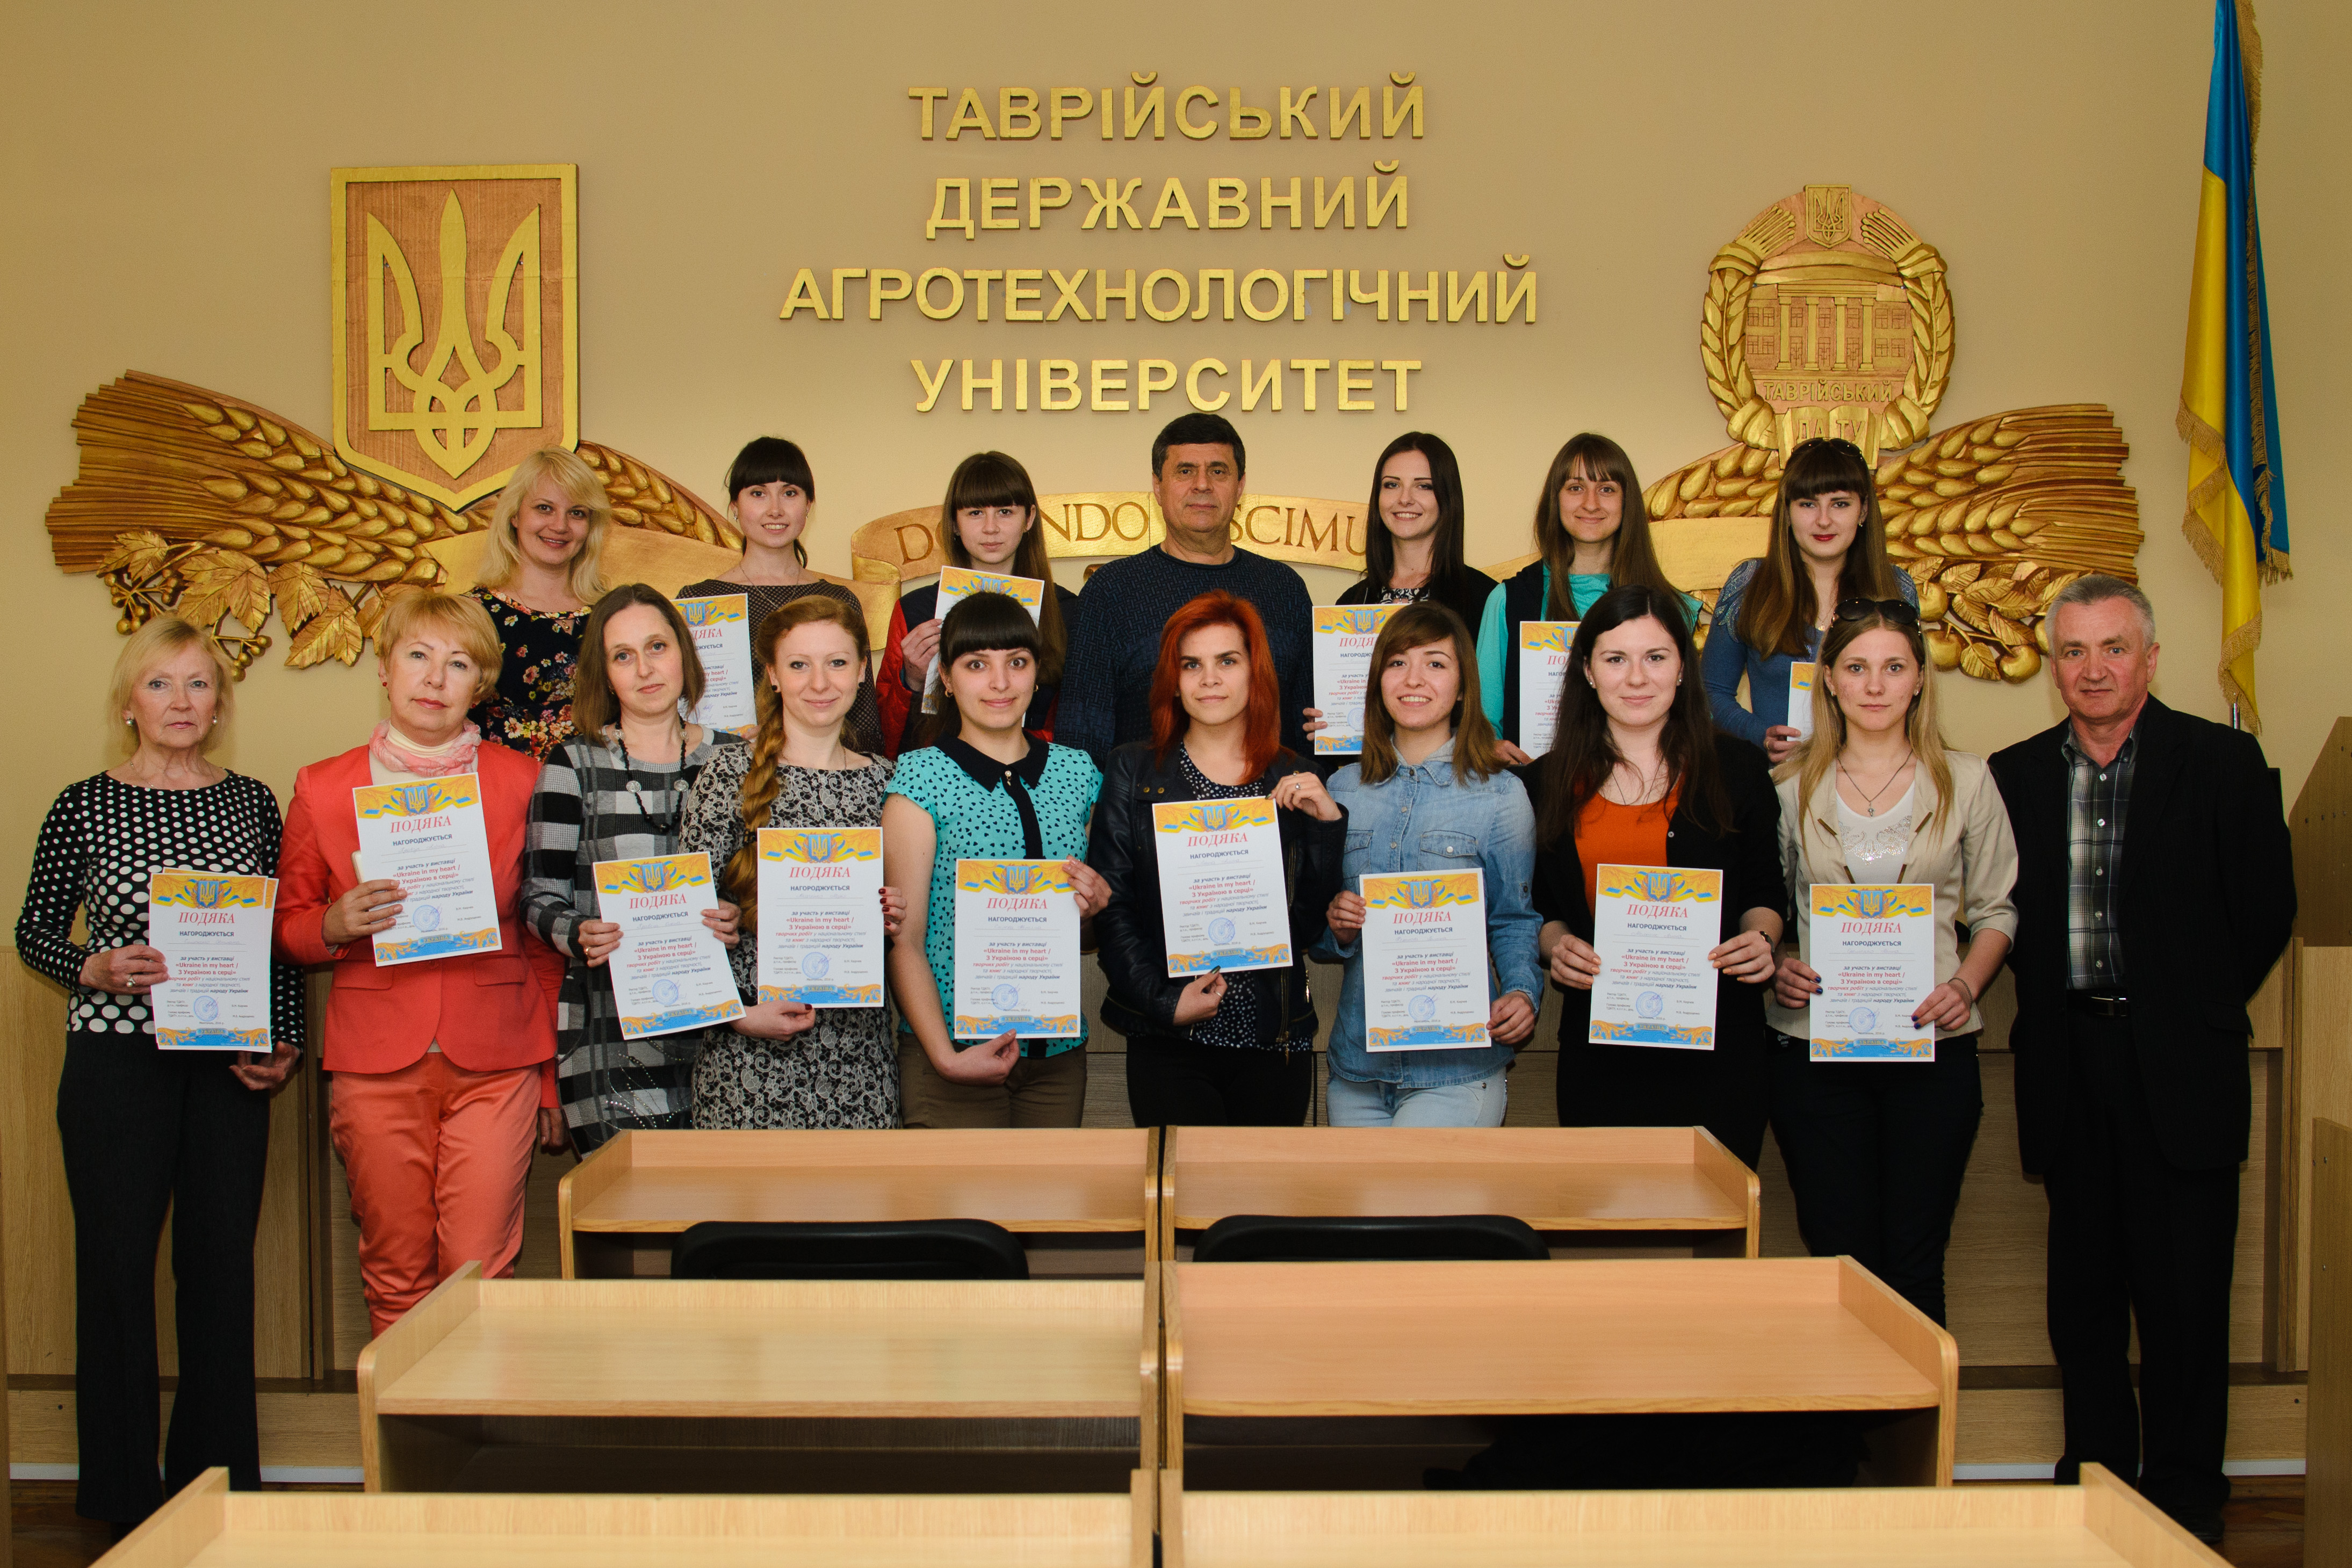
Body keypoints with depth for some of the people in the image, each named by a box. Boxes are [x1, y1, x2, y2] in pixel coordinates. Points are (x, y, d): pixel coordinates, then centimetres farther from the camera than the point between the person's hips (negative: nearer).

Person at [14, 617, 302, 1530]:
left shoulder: (252, 803, 7)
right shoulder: (84, 807, 0)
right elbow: (33, 931, 6)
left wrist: (285, 1045, 1)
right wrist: (95, 970, -13)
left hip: (230, 1066, 2)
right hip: (116, 1061, -2)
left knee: (222, 1261, 6)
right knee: (117, 1261, 3)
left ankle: (218, 1480, 19)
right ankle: (122, 1491, 16)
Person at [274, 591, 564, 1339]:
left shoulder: (522, 781, 5)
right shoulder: (323, 788, 6)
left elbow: (547, 939, 9)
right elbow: (285, 928, 16)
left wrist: (551, 1077, 7)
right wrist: (336, 926, -8)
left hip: (494, 1061, -1)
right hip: (377, 1062, 1)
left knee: (480, 1275, -5)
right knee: (396, 1278, 5)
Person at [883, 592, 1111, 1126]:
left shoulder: (1076, 772, 9)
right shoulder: (921, 779, -5)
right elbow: (904, 941, -7)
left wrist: (1098, 903, -4)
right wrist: (946, 1057, -17)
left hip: (1059, 1053, 4)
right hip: (953, 1049, -4)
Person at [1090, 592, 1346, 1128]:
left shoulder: (1296, 781, 8)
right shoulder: (1134, 771, 4)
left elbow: (1314, 924, 5)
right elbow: (1110, 907, 0)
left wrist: (1328, 824, -6)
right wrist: (1164, 1001, -10)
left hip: (1276, 1043, 2)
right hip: (1169, 1044, -2)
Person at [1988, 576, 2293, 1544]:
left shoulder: (2223, 762, -2)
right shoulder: (2016, 774, 6)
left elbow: (2267, 909, 0)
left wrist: (2196, 1010, 4)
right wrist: (2052, 1002, 4)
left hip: (2179, 1065, -3)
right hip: (2067, 1061, 3)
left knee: (2184, 1297, 2)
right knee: (2083, 1291, 11)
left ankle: (2183, 1502, 15)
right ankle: (2095, 1477, 24)